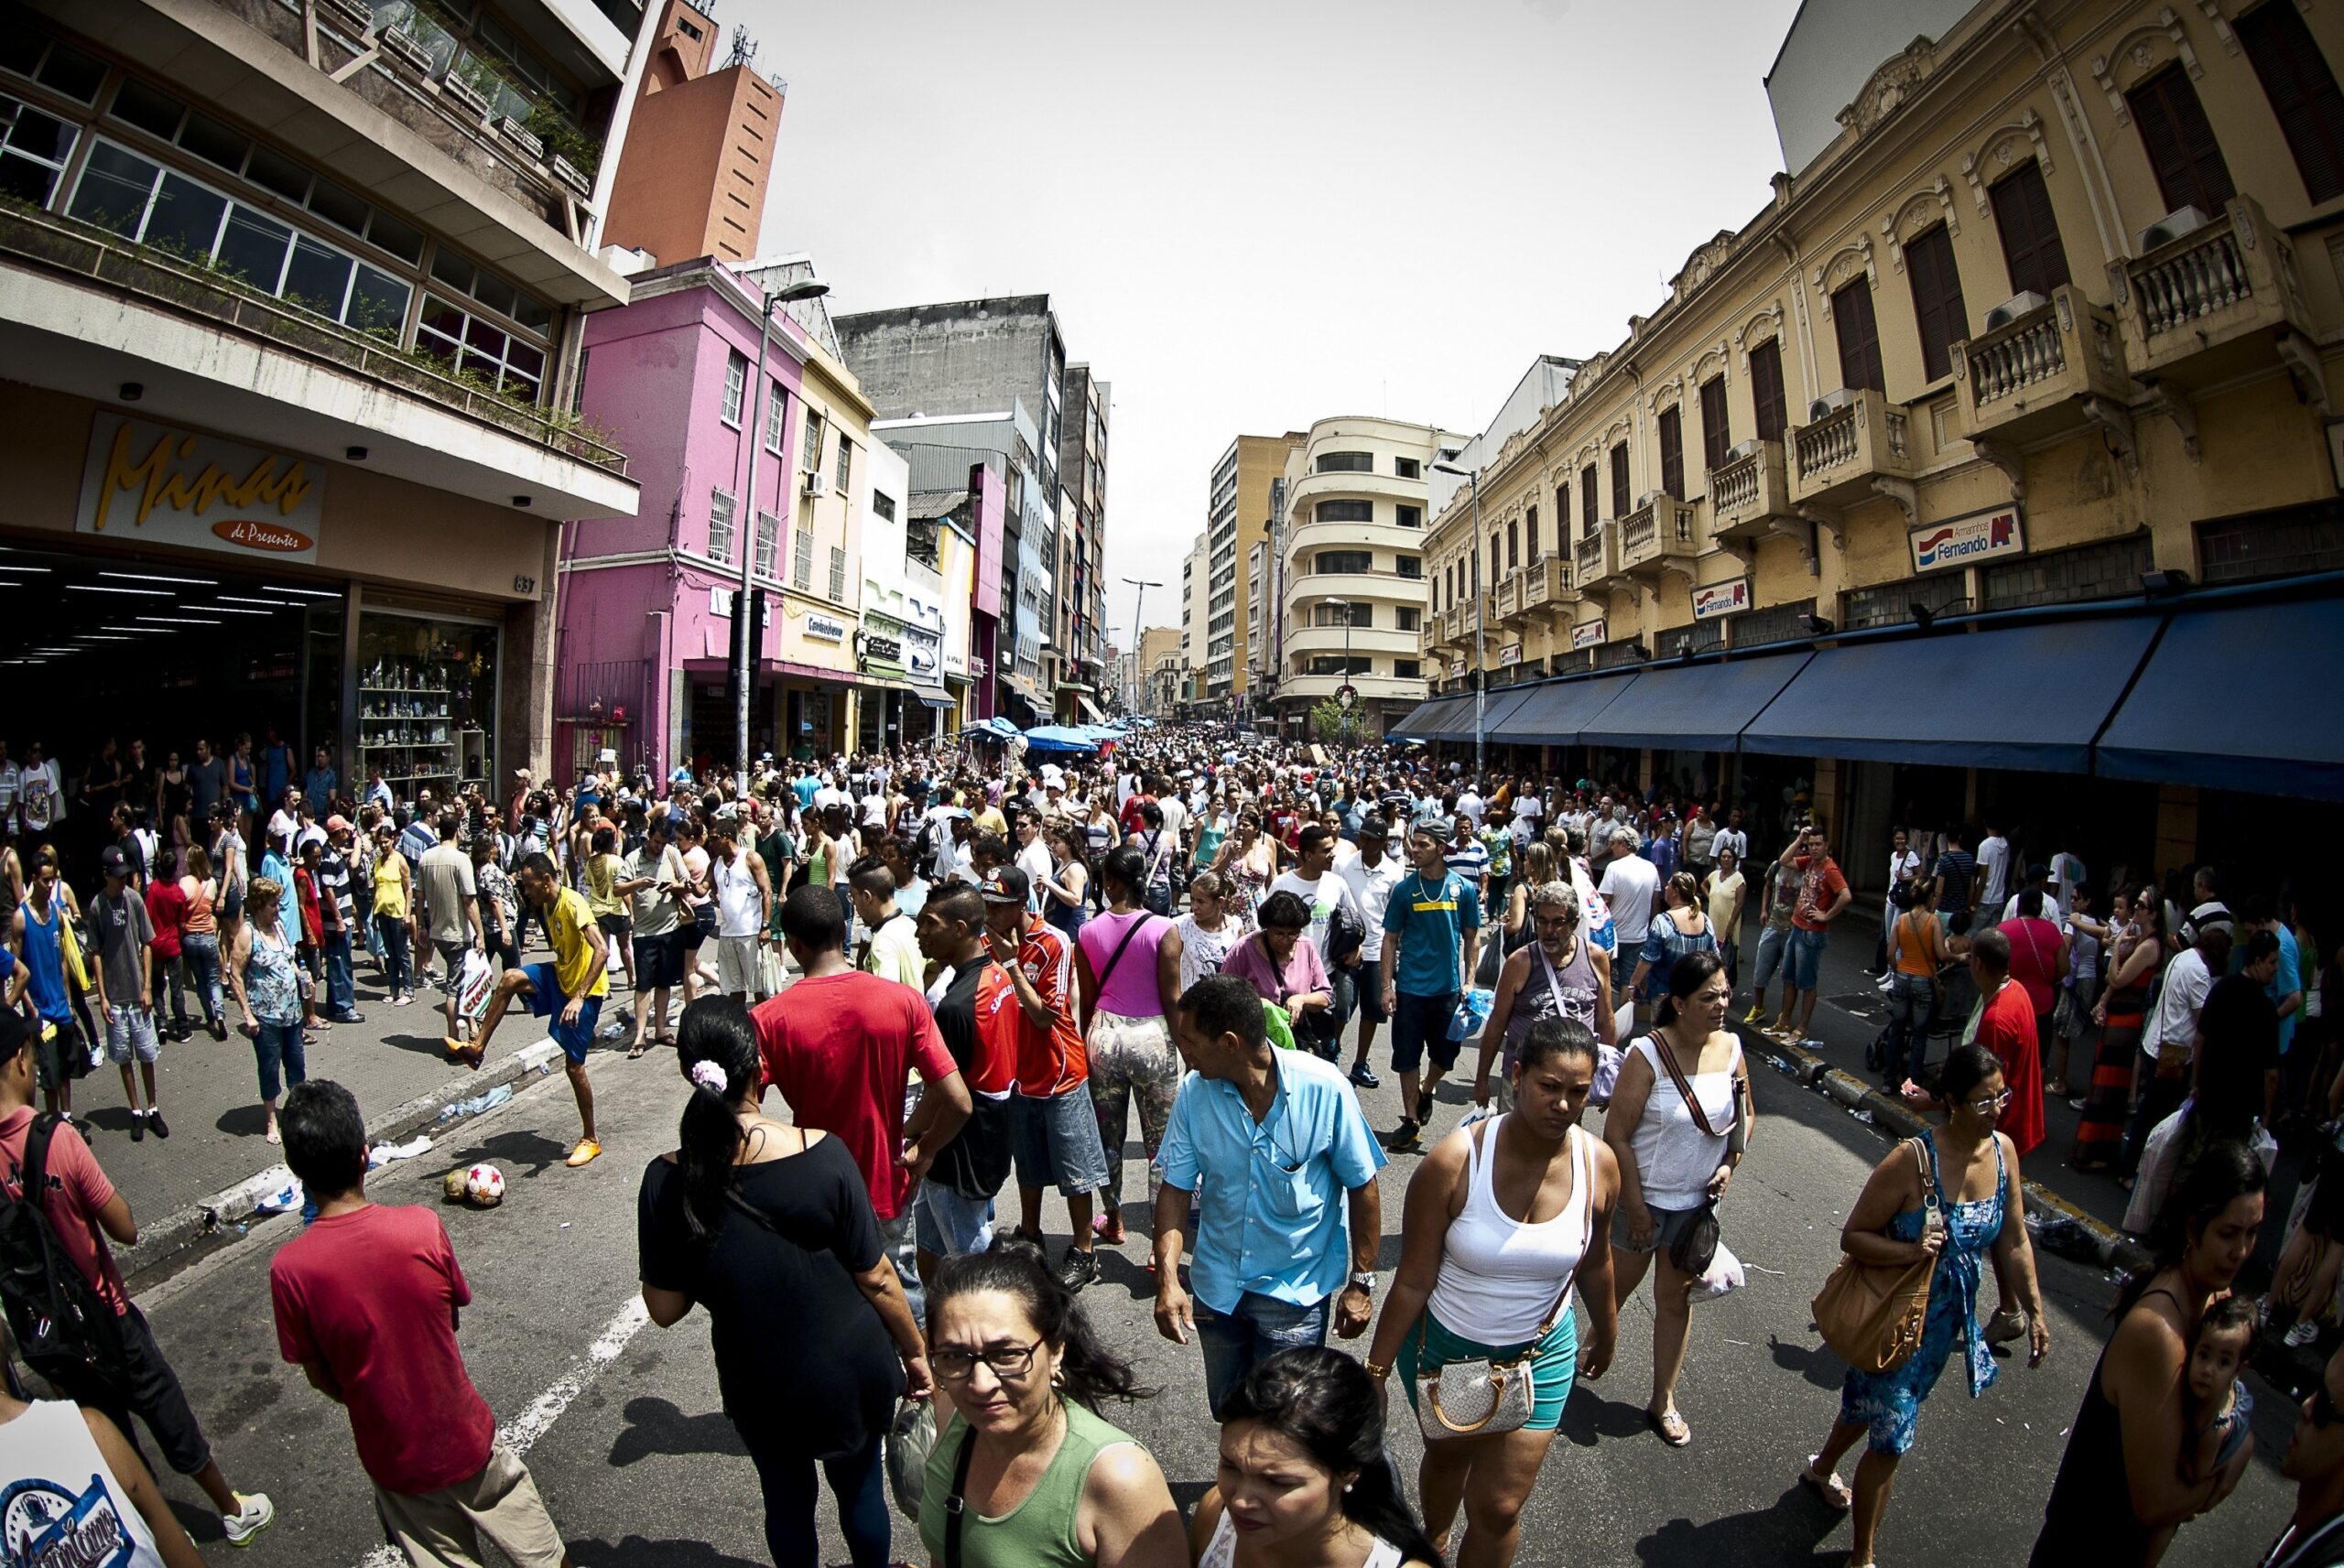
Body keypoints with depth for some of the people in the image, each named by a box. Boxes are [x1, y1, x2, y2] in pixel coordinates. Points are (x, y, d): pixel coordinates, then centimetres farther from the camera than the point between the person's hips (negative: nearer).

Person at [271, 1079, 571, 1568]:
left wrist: (371, 1402, 12)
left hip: (395, 1459, 1)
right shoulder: (423, 1226, -22)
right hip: (466, 1437, -1)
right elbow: (452, 1320, -5)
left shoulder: (288, 1270, -21)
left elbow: (320, 1378, -6)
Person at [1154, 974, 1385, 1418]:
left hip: (1297, 1288, -3)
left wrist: (1362, 1282, -5)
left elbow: (1361, 1186, -10)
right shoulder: (1194, 1092, -14)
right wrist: (1167, 1278, -18)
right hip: (1216, 1288, 4)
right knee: (1227, 1413, 21)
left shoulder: (1324, 1089, -22)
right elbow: (1175, 1189, -7)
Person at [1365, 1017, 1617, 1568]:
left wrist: (1606, 1333, 17)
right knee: (1448, 1456, 26)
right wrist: (1376, 1370, -14)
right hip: (1445, 1347, -1)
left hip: (1540, 1356, 1)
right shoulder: (1455, 1162, -28)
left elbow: (1595, 1262, 3)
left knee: (1499, 1509, 7)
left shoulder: (1599, 1164, -17)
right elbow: (1413, 1281, -19)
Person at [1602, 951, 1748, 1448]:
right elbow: (1616, 1134, -19)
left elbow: (1746, 1116, 10)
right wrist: (1634, 1204, -15)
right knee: (1620, 1282, 15)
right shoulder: (1648, 1054, -23)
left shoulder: (1731, 1047, -7)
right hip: (1643, 1196, -4)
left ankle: (1663, 1401, 34)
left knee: (1676, 1298, 16)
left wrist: (1729, 1163, -6)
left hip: (1696, 1201, 4)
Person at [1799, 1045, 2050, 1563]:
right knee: (1891, 1438, 3)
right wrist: (1911, 1251, -37)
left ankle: (1821, 1469, 55)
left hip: (1948, 1319, 6)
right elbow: (1853, 1236, -22)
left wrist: (2036, 1312, 4)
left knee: (1871, 1407, 27)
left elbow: (2013, 1242, 4)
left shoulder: (2004, 1150, -9)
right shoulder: (1913, 1160, -28)